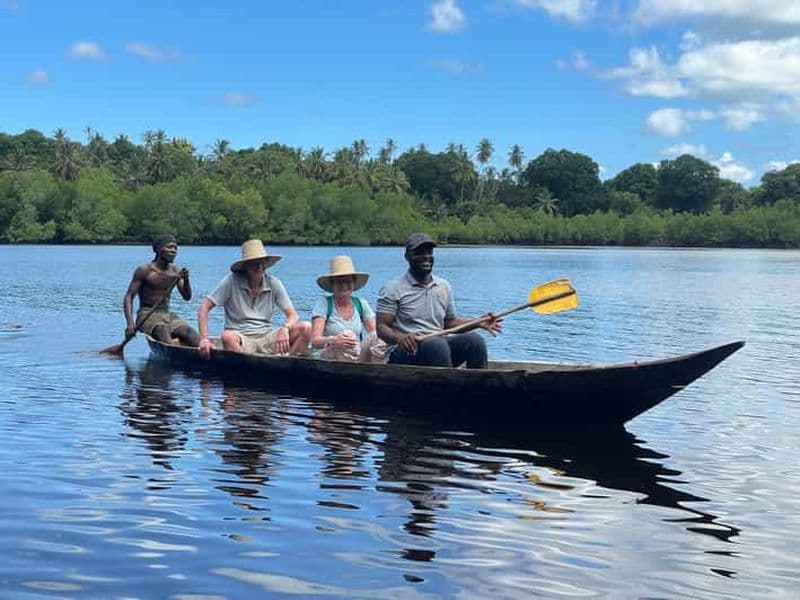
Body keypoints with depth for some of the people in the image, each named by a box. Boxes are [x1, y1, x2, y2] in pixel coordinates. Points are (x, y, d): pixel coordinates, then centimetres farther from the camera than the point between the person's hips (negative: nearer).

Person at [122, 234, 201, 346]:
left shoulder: (176, 271, 8)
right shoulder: (144, 270, -6)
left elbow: (187, 297, 2)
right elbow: (129, 297, -9)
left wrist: (186, 280, -19)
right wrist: (130, 323, -23)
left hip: (168, 315, 5)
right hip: (147, 315, -5)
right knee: (163, 330, -36)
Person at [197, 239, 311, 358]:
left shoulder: (274, 283, 6)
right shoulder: (232, 281, -3)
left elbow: (292, 315, 1)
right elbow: (204, 308, -5)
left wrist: (285, 328, -23)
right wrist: (205, 339, -20)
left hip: (267, 338, 3)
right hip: (241, 339, -3)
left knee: (305, 328, -19)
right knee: (228, 336, -38)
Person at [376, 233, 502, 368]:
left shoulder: (444, 286, 17)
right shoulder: (393, 289, -1)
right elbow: (381, 328, -7)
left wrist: (479, 323, 7)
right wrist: (399, 338, -30)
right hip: (407, 351, -5)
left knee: (474, 339, -21)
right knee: (437, 344, -36)